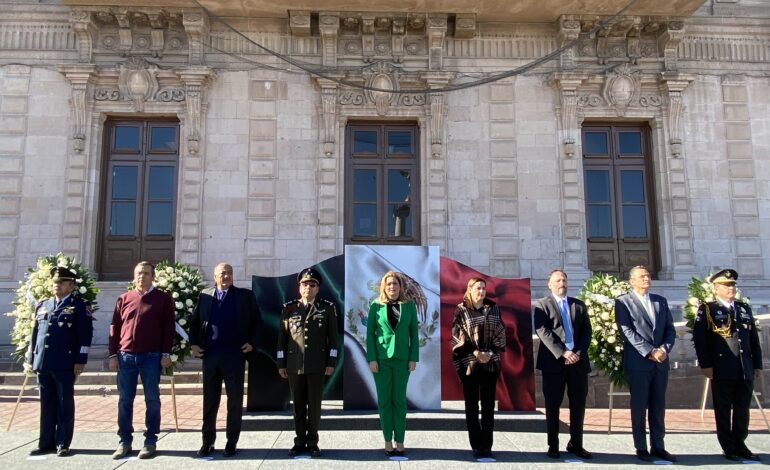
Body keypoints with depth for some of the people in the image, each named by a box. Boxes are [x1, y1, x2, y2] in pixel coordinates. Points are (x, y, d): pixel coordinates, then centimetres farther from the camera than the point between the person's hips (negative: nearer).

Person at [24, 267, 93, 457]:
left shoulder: (79, 306, 0)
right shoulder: (42, 305, 16)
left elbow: (85, 336, -6)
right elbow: (35, 333, 18)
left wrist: (80, 361, -11)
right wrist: (30, 359, 13)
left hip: (65, 364, -5)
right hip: (42, 363, 5)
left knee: (65, 405, 2)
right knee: (47, 405, 11)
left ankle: (63, 444, 9)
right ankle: (46, 443, 20)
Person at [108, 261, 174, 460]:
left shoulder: (163, 299, 2)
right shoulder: (124, 299, 10)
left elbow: (168, 328, -1)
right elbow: (114, 328, 9)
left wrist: (166, 353, -7)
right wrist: (113, 355, 3)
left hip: (152, 356, -3)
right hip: (126, 356, 3)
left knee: (152, 399, 3)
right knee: (125, 400, 7)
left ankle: (150, 441, 11)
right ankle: (125, 441, 16)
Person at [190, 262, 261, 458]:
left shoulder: (245, 295, 3)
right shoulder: (204, 295, 8)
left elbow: (256, 320, 5)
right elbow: (194, 321, 12)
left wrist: (251, 342, -5)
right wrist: (193, 343, 1)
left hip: (235, 355, -2)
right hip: (210, 355, 2)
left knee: (235, 400, 4)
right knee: (210, 400, 9)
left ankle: (232, 443, 14)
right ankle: (208, 441, 19)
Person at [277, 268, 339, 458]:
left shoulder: (327, 308, 3)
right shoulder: (289, 308, 6)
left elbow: (332, 337, 3)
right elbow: (282, 337, 7)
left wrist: (331, 363, -2)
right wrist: (281, 364, 4)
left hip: (317, 366, -1)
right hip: (294, 365, 1)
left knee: (314, 405, 4)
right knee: (298, 405, 8)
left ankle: (312, 442, 15)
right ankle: (300, 442, 18)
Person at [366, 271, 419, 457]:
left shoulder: (409, 305, 3)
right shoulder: (376, 306, 0)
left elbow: (414, 333, 5)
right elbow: (370, 333, 0)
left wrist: (413, 358, -1)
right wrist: (371, 358, -6)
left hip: (402, 358, 1)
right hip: (381, 358, 0)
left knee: (400, 400, 5)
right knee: (384, 400, 5)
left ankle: (400, 442, 12)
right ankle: (388, 441, 13)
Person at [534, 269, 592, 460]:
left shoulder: (579, 305, 16)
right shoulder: (542, 305, 3)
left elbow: (587, 331, 9)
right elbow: (542, 331, -9)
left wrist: (579, 352, -8)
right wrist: (563, 353, -18)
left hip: (578, 360, 4)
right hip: (553, 361, -3)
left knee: (578, 404, 6)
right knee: (553, 405, 4)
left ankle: (576, 444, 18)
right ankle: (553, 445, 13)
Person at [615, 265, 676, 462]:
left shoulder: (661, 301, 14)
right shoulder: (623, 301, -3)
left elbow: (670, 329, 10)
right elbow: (627, 331, -12)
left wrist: (664, 348, -9)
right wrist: (650, 352, -17)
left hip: (661, 362, 5)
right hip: (638, 362, -5)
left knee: (658, 407, 9)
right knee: (639, 407, 2)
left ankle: (658, 447, 17)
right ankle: (641, 448, 11)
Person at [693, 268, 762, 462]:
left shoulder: (745, 308, 15)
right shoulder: (707, 309, -2)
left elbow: (754, 338, 15)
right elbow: (699, 338, -8)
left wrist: (757, 364, 11)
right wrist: (705, 365, -13)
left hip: (746, 370, 5)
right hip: (722, 370, -5)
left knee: (742, 409, 11)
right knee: (723, 411, 3)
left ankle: (739, 445, 22)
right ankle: (729, 448, 12)